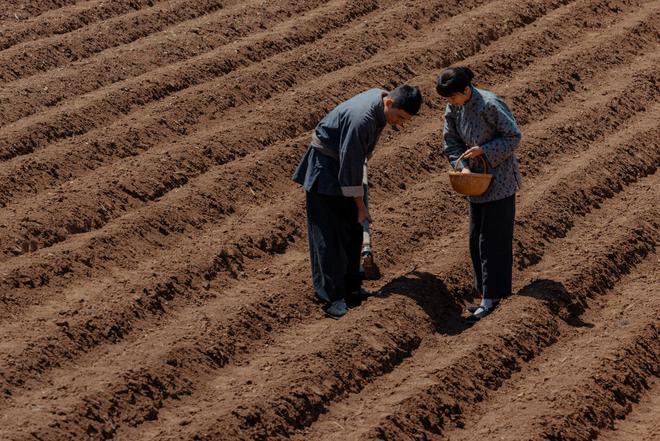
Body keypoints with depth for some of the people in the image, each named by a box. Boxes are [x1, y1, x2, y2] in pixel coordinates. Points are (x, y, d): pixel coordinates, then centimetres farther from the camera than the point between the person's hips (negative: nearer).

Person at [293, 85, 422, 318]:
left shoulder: (380, 96, -7)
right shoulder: (361, 119, -34)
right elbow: (350, 166, -27)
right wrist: (360, 206, -17)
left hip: (345, 162, 9)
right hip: (325, 167, -9)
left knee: (352, 231, 11)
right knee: (328, 235, -7)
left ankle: (350, 287, 20)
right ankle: (331, 296, -4)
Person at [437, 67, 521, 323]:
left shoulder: (490, 105, -25)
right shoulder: (454, 107, -4)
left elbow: (513, 137, -17)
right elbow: (450, 141, 2)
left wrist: (483, 150, -26)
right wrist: (463, 166, -14)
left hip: (500, 179, -8)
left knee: (492, 239, -5)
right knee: (477, 239, 11)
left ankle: (491, 299, 0)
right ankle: (487, 295, 20)